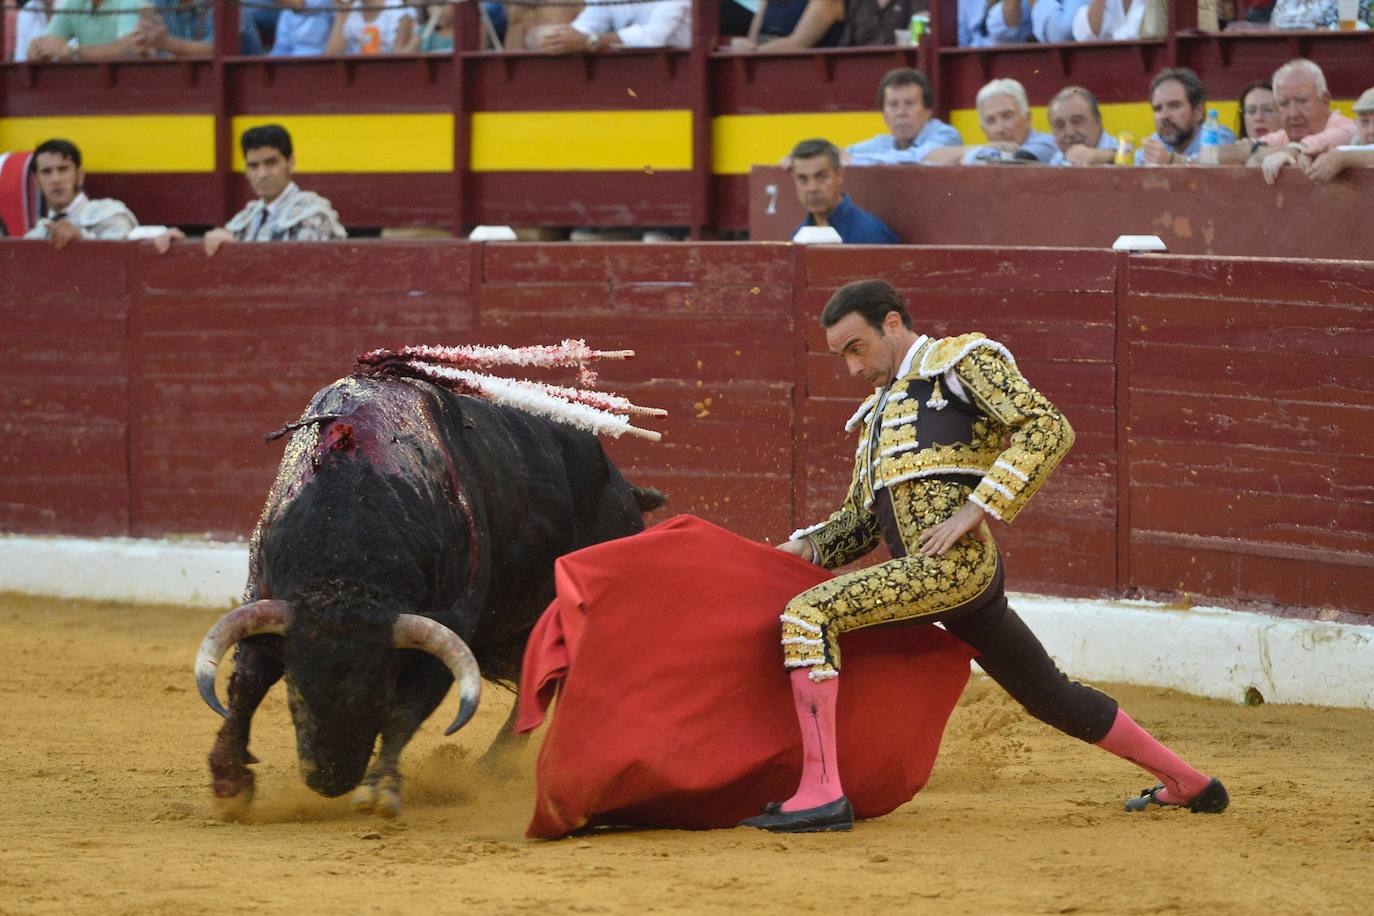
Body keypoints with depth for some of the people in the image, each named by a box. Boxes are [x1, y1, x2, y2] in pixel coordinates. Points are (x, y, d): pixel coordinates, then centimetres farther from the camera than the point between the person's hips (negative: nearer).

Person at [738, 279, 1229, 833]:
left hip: (955, 560, -9)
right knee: (1050, 696, 16)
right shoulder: (880, 412, 31)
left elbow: (1049, 429, -8)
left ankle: (821, 794, -30)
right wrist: (805, 548, 9)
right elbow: (858, 523, 30)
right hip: (969, 579, 9)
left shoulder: (964, 360, 5)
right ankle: (1188, 783, 28)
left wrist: (975, 509, -15)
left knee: (807, 615, -21)